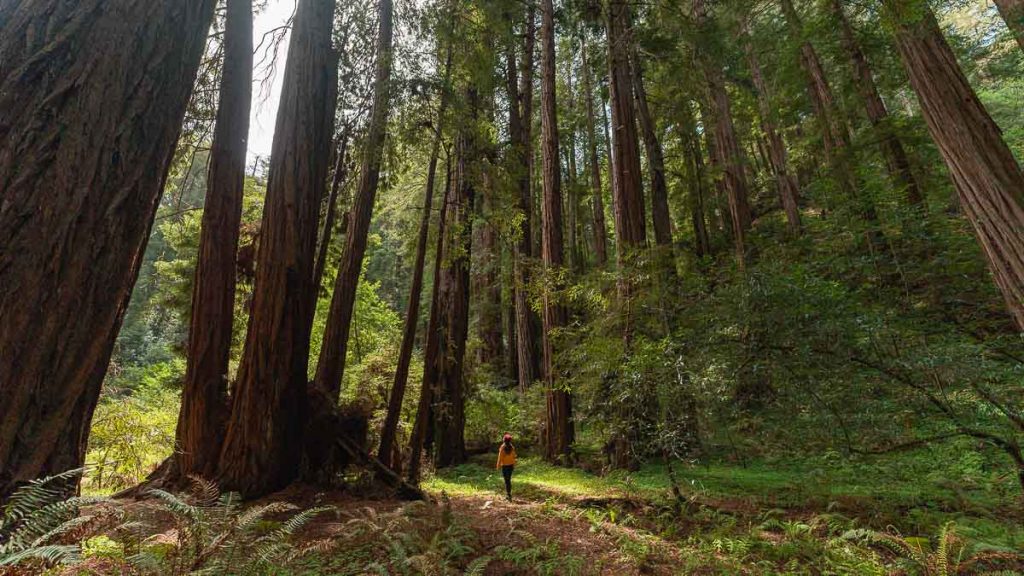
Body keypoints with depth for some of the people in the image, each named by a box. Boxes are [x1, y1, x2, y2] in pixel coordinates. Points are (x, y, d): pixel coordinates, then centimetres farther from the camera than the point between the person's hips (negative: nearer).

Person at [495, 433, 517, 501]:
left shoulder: (502, 447, -14)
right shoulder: (512, 447, -6)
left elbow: (500, 457, -11)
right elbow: (513, 456, -1)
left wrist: (498, 465, -2)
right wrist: (514, 465, 11)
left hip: (504, 465, -3)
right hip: (510, 465, 3)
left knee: (507, 480, 3)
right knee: (509, 479, 18)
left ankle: (509, 494, -3)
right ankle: (508, 493, 25)